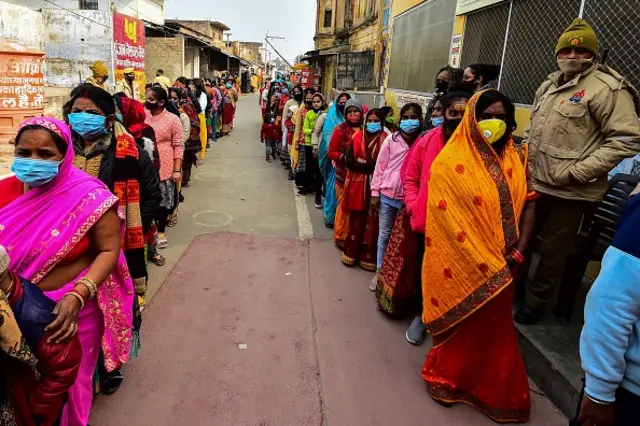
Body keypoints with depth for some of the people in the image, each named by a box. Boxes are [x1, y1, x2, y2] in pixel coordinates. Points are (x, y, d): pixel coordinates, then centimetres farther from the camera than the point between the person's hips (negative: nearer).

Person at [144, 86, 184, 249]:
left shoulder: (173, 119, -7)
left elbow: (178, 146, -7)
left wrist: (177, 170, -11)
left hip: (164, 167, -3)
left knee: (163, 200, 9)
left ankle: (161, 231, 25)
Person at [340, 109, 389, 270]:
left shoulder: (385, 139, -3)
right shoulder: (357, 136, 7)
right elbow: (348, 161, -1)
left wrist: (362, 164, -12)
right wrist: (369, 166, -12)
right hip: (357, 185, 2)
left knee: (371, 222, 3)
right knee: (356, 220, 8)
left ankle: (368, 256, 13)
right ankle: (351, 252, 19)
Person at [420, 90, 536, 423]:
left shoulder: (516, 158, 5)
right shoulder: (452, 161, -10)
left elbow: (529, 205, 5)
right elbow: (444, 215, -15)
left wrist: (517, 253, -7)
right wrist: (481, 261, -16)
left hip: (501, 264, 4)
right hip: (462, 264, -4)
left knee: (492, 325, 16)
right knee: (463, 323, 11)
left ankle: (491, 386, 38)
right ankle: (449, 375, 35)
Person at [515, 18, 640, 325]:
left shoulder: (607, 88, -13)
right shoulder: (550, 85, 12)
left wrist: (578, 172, -22)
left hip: (569, 192, -7)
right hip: (533, 182, 7)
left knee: (552, 251, 7)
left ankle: (535, 301, 27)